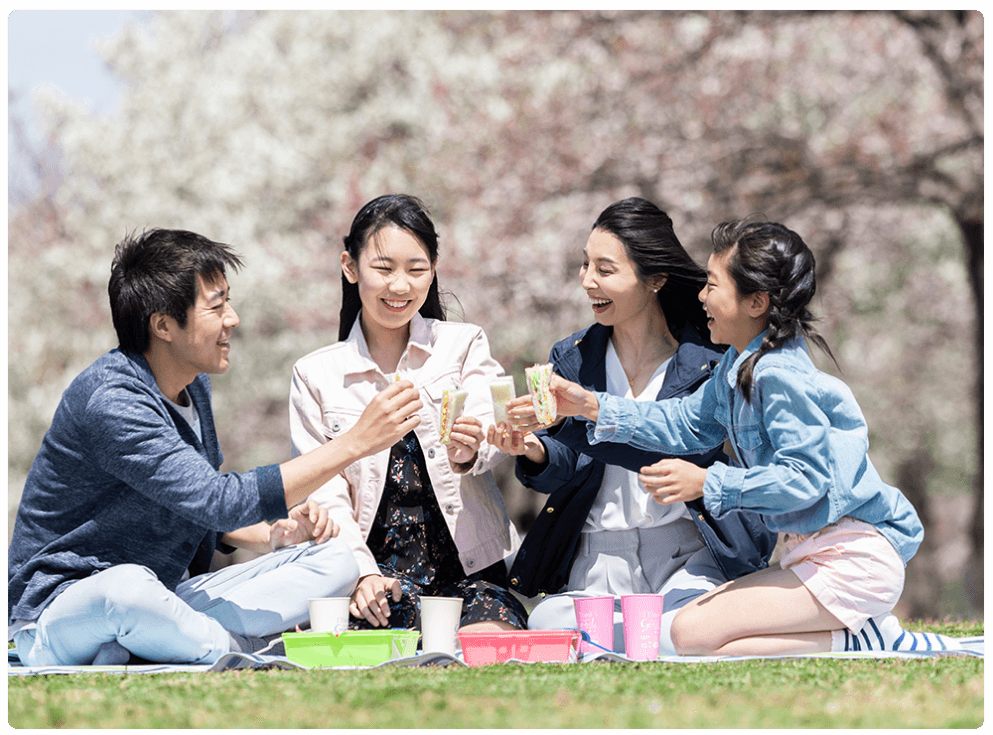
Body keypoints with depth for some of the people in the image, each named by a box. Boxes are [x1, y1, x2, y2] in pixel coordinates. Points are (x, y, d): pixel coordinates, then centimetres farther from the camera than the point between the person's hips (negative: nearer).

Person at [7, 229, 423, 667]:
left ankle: (135, 650, -20)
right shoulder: (110, 401, -22)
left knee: (333, 561, -5)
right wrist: (355, 443, -27)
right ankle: (262, 648, -20)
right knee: (128, 587, -44)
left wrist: (271, 537, 0)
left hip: (164, 597, 10)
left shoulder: (193, 385, 8)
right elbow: (221, 501, -30)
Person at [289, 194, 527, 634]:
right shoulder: (315, 376, 7)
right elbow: (324, 494, 2)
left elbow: (493, 442, -6)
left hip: (468, 569, 0)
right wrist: (362, 572, -14)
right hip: (375, 573, 0)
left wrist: (468, 452, -32)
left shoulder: (464, 346, 8)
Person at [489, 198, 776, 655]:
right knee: (546, 628, -25)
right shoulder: (574, 359, 10)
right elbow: (569, 470, 6)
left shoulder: (708, 360, -4)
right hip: (599, 553, 3)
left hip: (690, 548, -3)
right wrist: (535, 451, -19)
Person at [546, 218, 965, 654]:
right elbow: (686, 424, 22)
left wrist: (708, 484, -23)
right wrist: (593, 407, 16)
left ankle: (868, 642, -11)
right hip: (813, 553, 11)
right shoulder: (739, 366, 12)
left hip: (855, 561, -11)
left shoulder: (778, 375, -19)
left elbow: (806, 475, -24)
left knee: (693, 635, -17)